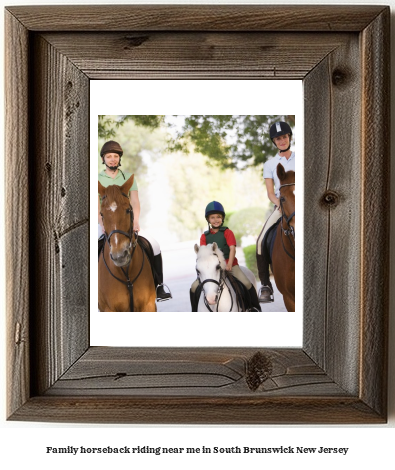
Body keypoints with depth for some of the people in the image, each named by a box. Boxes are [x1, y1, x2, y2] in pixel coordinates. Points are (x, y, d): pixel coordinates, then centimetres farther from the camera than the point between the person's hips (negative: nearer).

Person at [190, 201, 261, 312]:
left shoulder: (227, 232, 1)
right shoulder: (204, 236, 7)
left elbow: (232, 249, -9)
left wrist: (229, 265, -22)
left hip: (230, 265, -2)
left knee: (247, 283, -18)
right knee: (194, 287, -10)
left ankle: (255, 307, 2)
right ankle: (195, 311, 8)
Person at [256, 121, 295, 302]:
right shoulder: (270, 164, 12)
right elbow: (270, 192, 4)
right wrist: (281, 204, -17)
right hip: (280, 206, 1)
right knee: (262, 241, -19)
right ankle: (265, 285, -11)